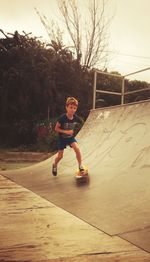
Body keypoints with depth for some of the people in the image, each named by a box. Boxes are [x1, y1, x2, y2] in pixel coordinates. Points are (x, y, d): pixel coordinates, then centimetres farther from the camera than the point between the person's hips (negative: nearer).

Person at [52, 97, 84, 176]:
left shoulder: (76, 118, -18)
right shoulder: (62, 118, -28)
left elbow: (81, 122, 5)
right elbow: (56, 128, -19)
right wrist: (66, 131, -28)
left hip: (71, 137, 2)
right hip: (62, 138, -2)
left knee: (77, 148, -22)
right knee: (60, 155, 3)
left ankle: (80, 166, -8)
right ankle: (54, 165, 35)